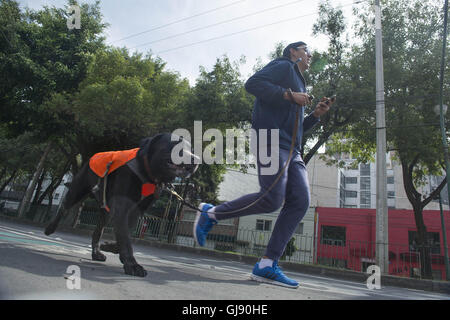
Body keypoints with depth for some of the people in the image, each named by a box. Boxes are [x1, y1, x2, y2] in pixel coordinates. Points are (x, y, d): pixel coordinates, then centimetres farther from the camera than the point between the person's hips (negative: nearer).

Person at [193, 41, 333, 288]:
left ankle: (267, 265, -9)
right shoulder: (283, 66, 9)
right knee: (272, 199, -20)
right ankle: (210, 214, -1)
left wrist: (316, 115, 19)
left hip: (291, 151, 9)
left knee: (300, 201, -8)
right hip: (272, 141, -9)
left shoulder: (299, 83, 35)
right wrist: (289, 95, -12)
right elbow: (253, 83, -11)